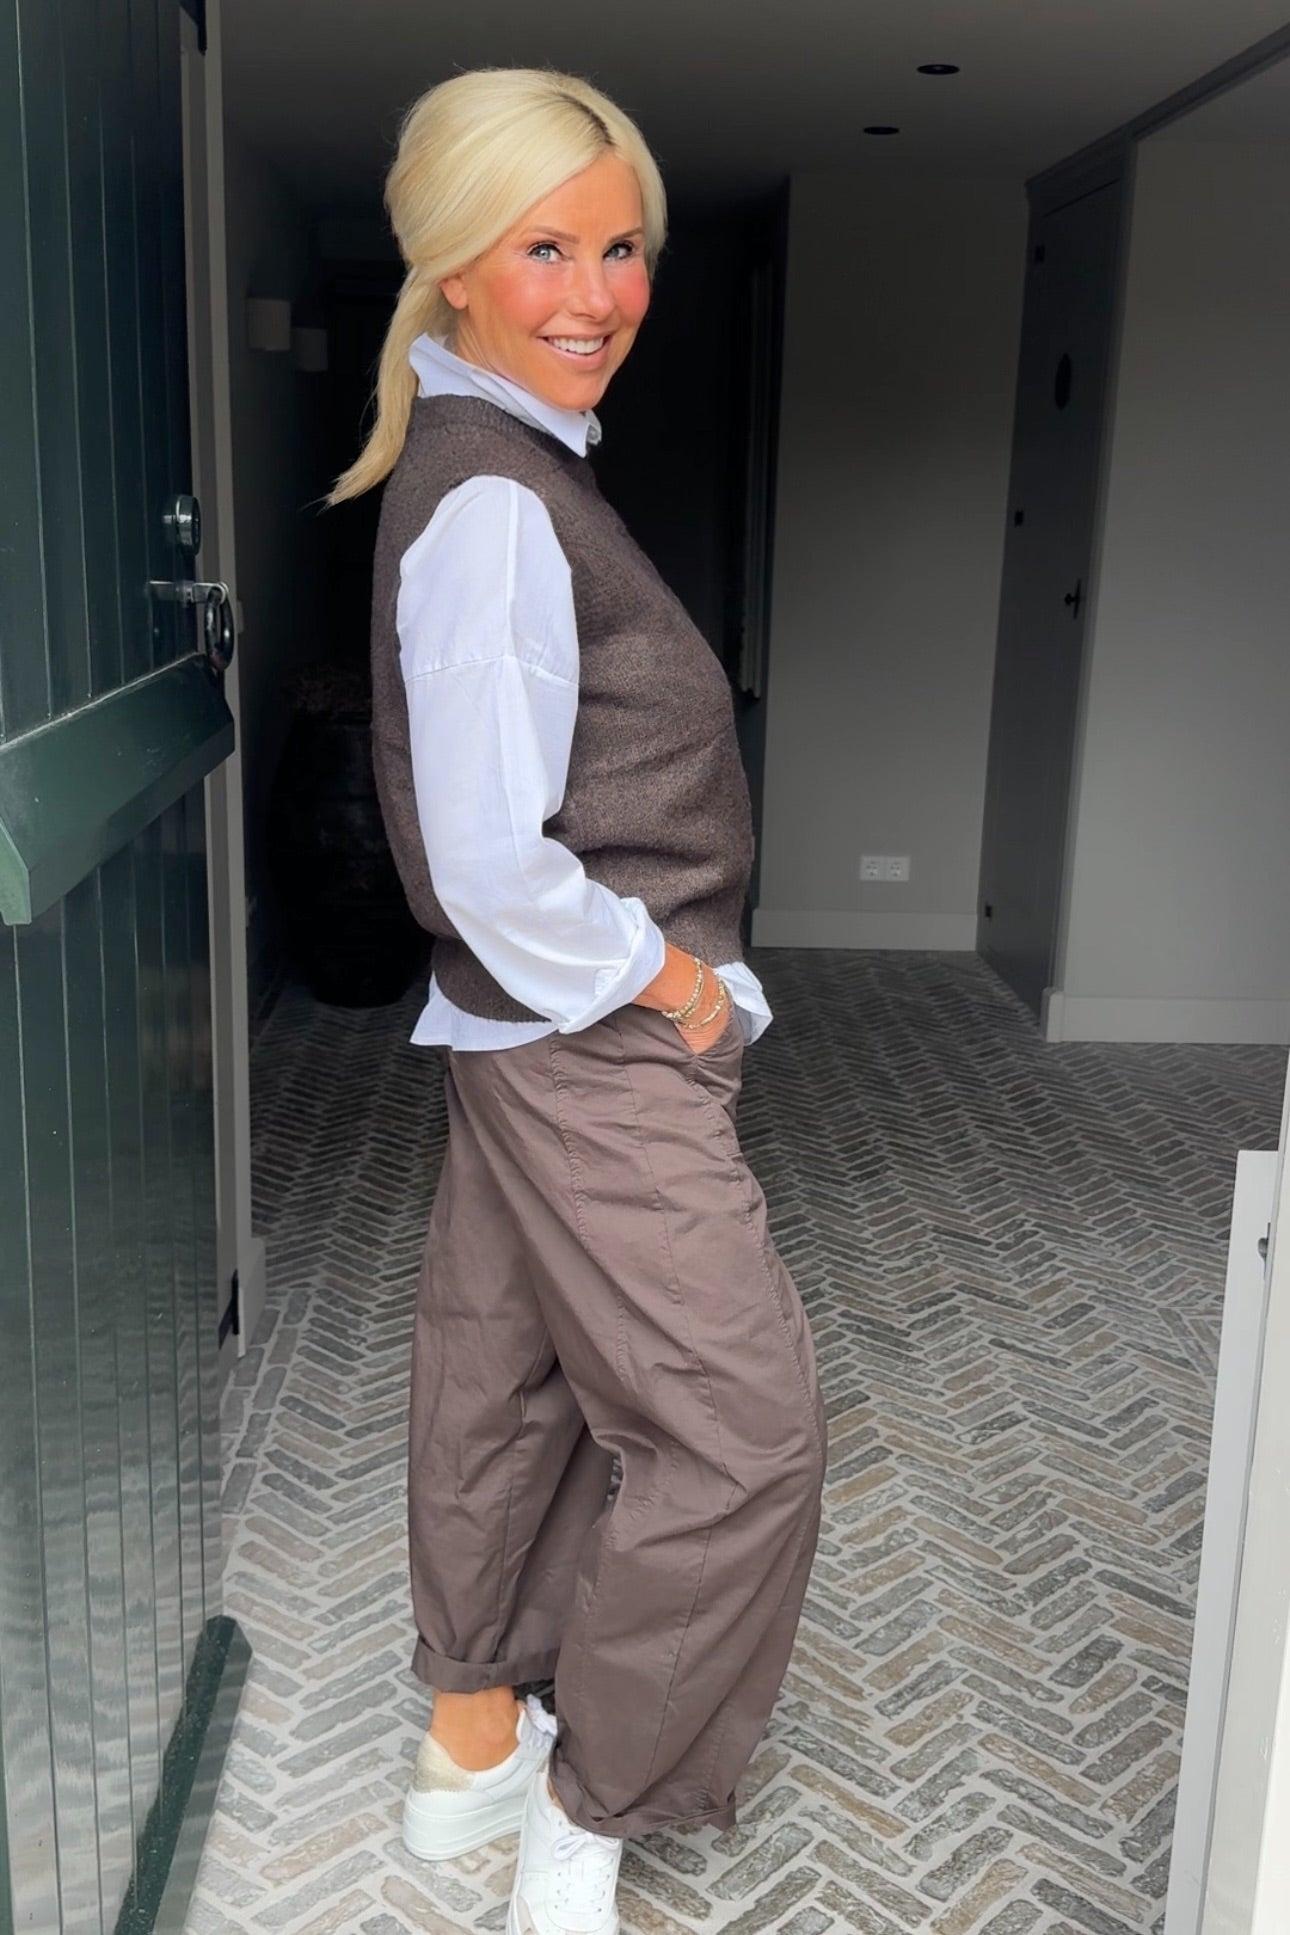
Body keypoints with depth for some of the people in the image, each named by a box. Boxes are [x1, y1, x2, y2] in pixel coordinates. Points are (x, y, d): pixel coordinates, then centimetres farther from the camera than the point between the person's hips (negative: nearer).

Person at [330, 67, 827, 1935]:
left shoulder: (499, 465, 10)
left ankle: (472, 1745, 39)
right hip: (592, 1047, -10)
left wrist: (664, 972, 12)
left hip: (534, 1030, 10)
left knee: (504, 1374, 19)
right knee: (740, 1426, 0)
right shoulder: (495, 502, -21)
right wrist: (675, 987, -13)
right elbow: (491, 861, -26)